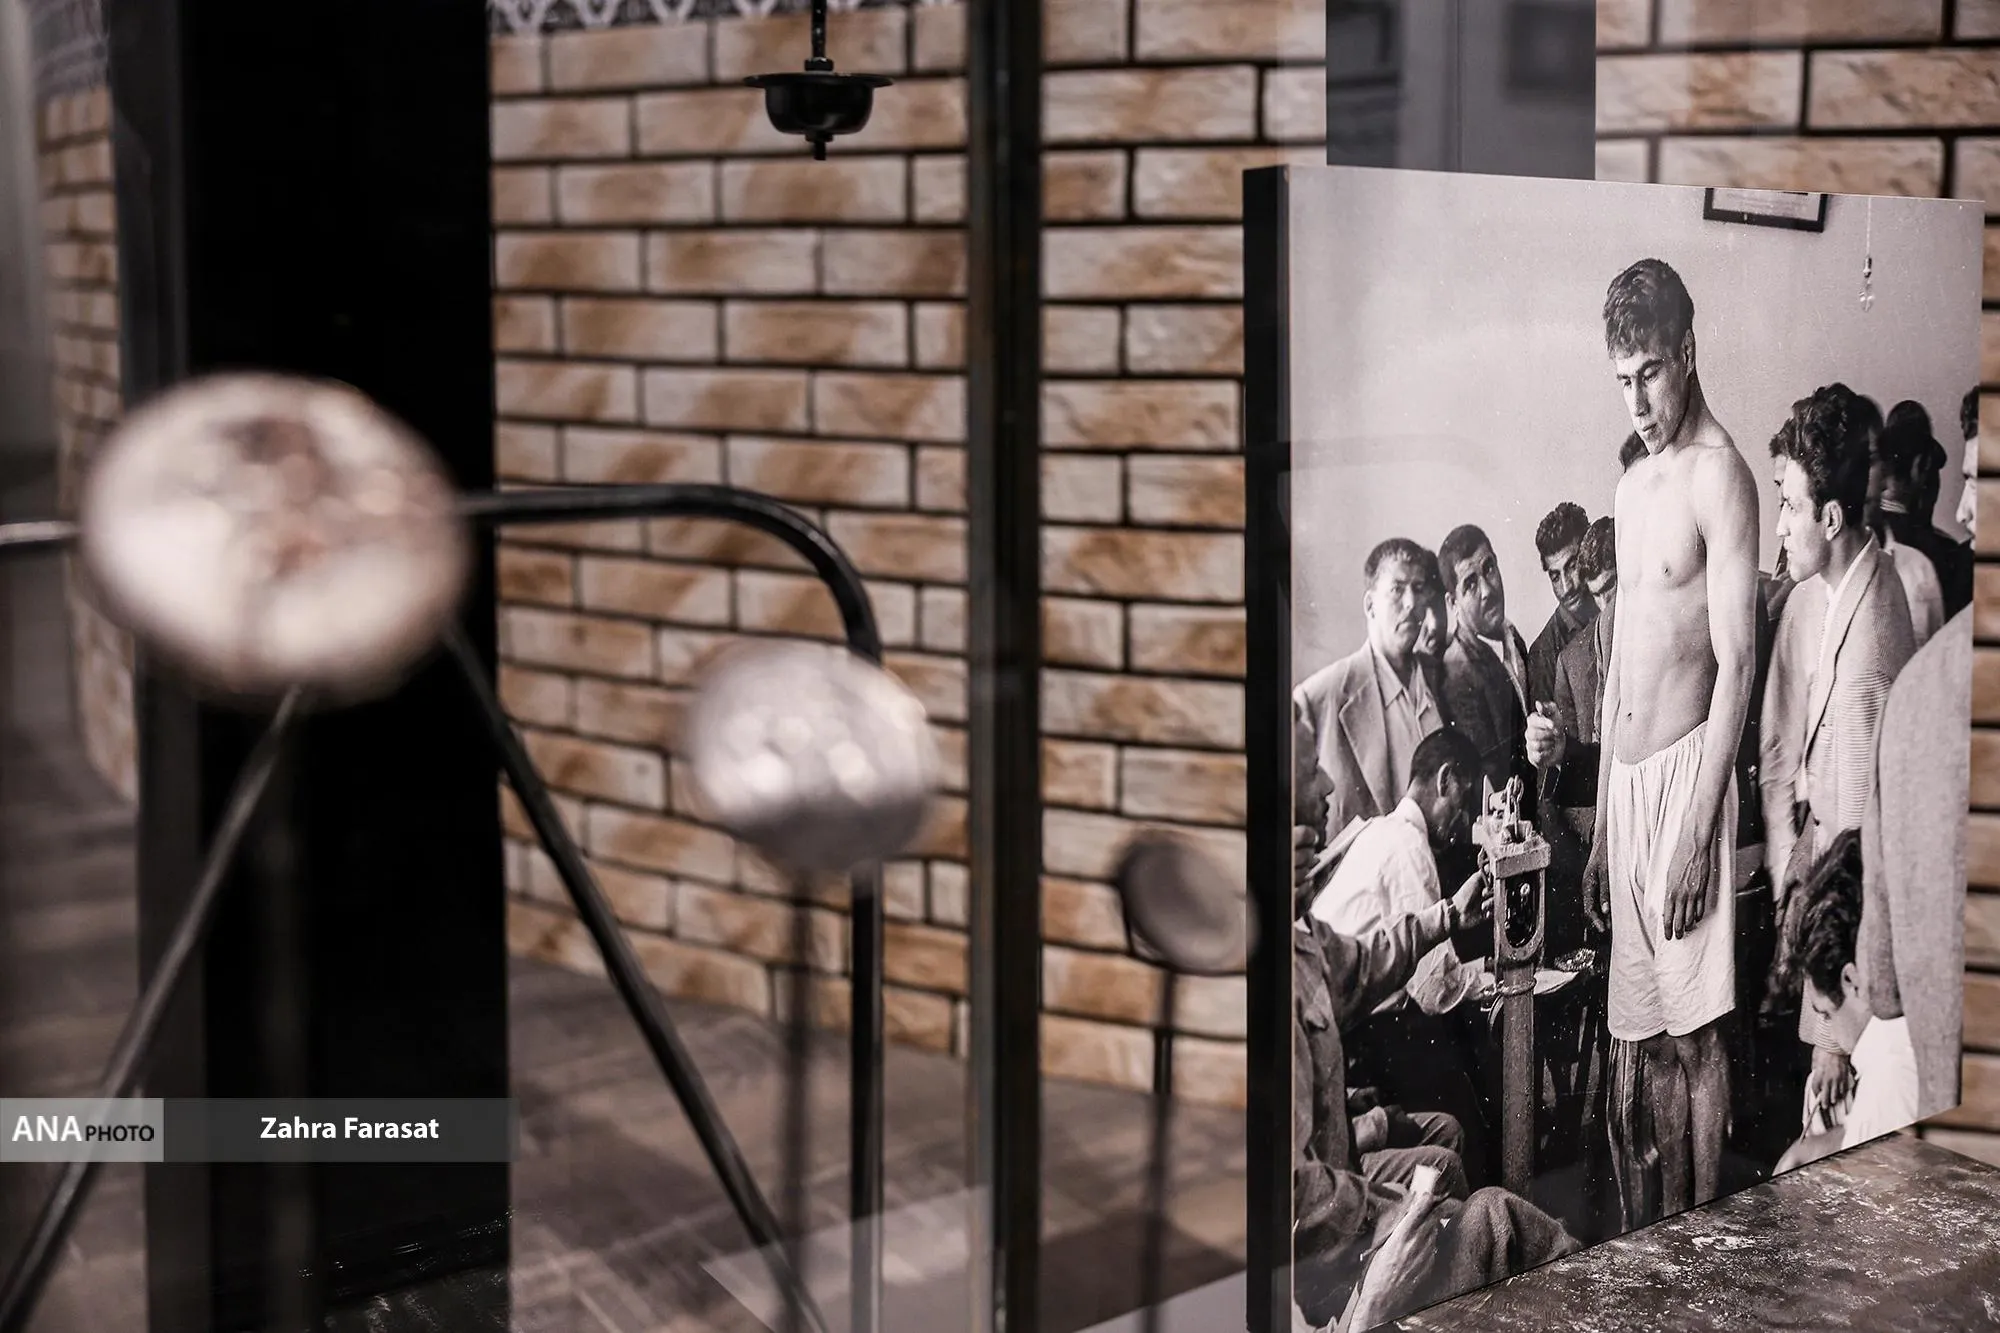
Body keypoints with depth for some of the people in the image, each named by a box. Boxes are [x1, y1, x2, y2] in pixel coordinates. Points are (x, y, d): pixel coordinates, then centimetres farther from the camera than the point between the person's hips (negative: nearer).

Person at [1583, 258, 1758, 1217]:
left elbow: (1737, 662, -14)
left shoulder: (1720, 473, -9)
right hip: (1624, 776, 8)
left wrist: (1698, 831, -18)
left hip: (1687, 768, -8)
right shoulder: (1631, 486, 17)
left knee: (1696, 1030, -2)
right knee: (1650, 1031, 12)